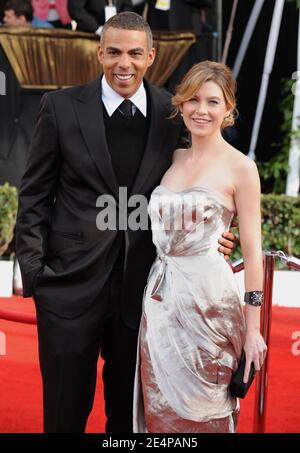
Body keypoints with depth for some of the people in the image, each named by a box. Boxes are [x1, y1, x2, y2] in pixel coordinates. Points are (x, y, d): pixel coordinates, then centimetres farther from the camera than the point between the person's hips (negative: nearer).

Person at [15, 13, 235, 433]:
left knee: (129, 411, 16)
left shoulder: (172, 114, 2)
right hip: (72, 284, -2)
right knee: (66, 409, 8)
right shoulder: (62, 107, -4)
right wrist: (33, 269, -6)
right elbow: (34, 195, -1)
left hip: (143, 286, 2)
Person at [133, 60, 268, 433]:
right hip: (161, 297, 5)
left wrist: (252, 328, -9)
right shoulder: (171, 159, 11)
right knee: (161, 409, 9)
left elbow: (252, 251, -6)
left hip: (208, 298, -5)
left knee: (203, 410, 2)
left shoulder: (240, 167, -5)